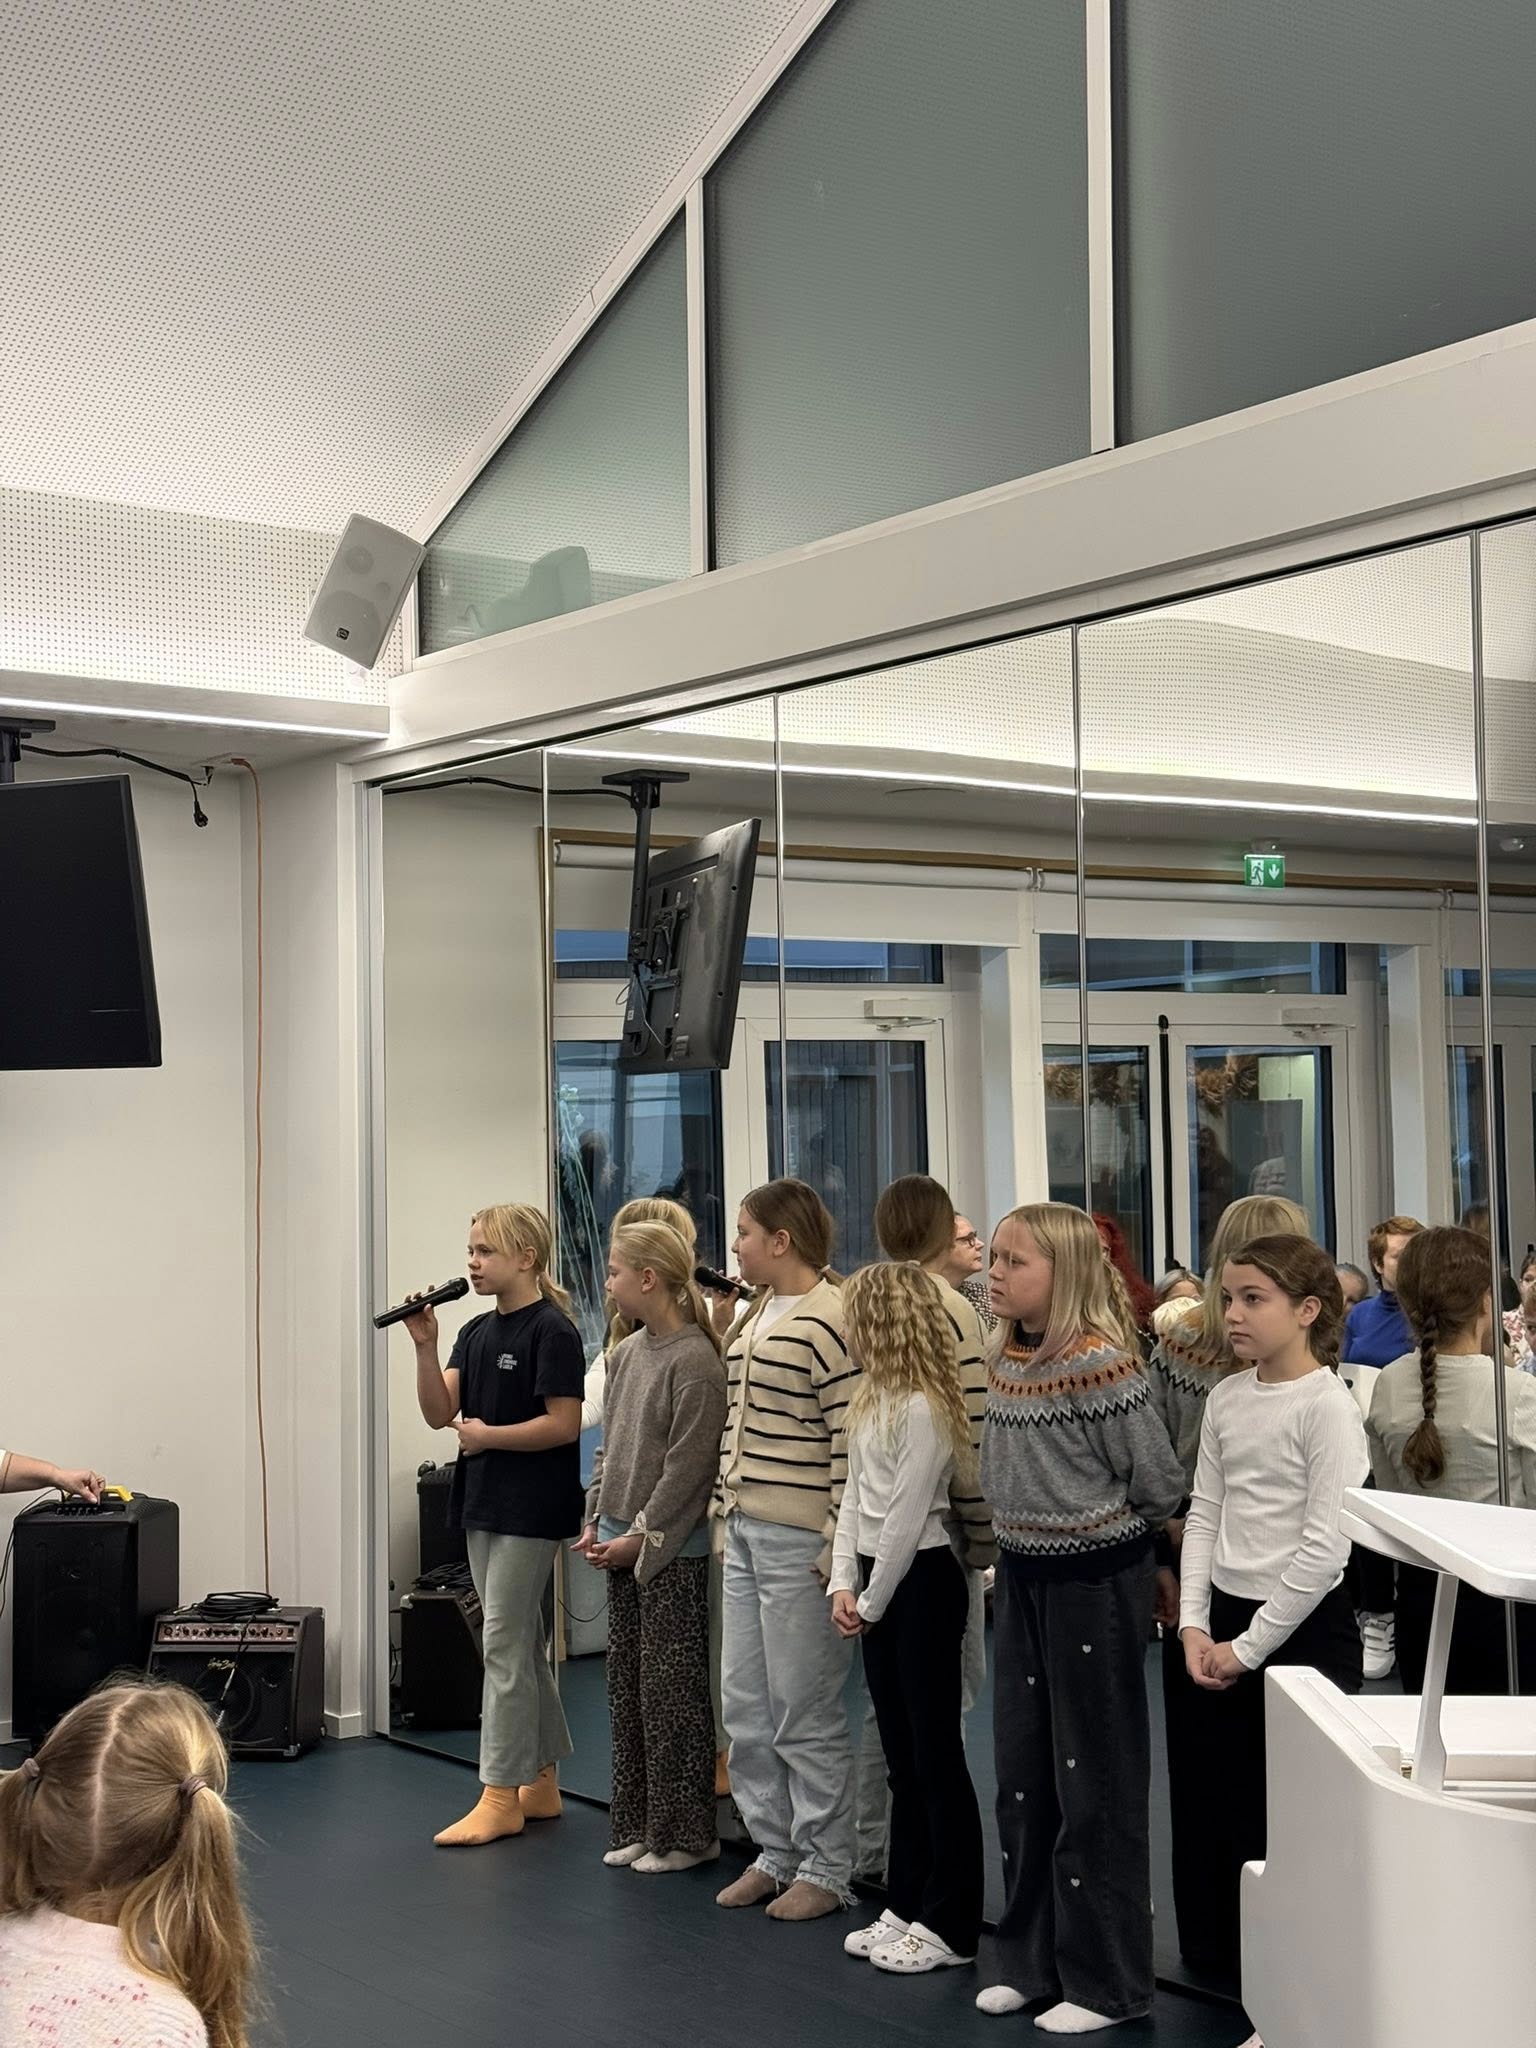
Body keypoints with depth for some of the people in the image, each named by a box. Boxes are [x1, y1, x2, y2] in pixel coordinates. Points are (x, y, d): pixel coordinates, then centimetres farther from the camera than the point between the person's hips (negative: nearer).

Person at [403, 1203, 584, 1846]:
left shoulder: (551, 1329, -12)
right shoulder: (475, 1332, 11)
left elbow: (565, 1424, -18)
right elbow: (440, 1413, 3)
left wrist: (488, 1436, -13)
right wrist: (424, 1346, -9)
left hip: (530, 1509, -8)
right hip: (484, 1503, 8)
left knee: (503, 1645, -6)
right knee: (524, 1646, 14)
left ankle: (500, 1796, 0)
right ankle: (540, 1783, 22)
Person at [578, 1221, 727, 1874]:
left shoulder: (695, 1364, -16)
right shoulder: (626, 1353, 10)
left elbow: (686, 1469, -17)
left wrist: (642, 1537, -15)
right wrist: (597, 1520, 8)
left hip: (671, 1551, -9)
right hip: (623, 1544, 9)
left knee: (671, 1691, -1)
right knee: (627, 1686, 13)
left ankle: (683, 1832, 9)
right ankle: (637, 1824, 23)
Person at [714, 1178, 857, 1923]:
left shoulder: (831, 1320, -15)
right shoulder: (755, 1319, 13)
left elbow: (852, 1443, -18)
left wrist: (837, 1546, -18)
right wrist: (726, 1509, 18)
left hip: (798, 1540, -9)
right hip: (744, 1532, 9)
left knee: (804, 1711, 0)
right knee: (745, 1706, 13)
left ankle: (825, 1868, 13)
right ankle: (775, 1852, 26)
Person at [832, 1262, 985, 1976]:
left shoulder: (925, 1409, -19)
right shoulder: (871, 1398, 10)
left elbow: (906, 1517, -18)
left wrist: (873, 1602, -11)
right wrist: (844, 1583, 2)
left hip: (922, 1583, -9)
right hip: (877, 1581, 9)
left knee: (935, 1756, -1)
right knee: (900, 1755, 15)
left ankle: (950, 1926, 7)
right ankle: (906, 1905, 25)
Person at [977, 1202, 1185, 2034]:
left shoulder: (1100, 1363, -20)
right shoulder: (1005, 1359, 3)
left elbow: (1157, 1486, -13)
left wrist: (1101, 1533, 2)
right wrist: (1025, 1533, 11)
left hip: (1093, 1582, -8)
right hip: (1022, 1576, 8)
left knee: (1094, 1783, 2)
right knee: (1021, 1778, 14)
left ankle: (1104, 1981, 14)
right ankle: (1033, 1959, 27)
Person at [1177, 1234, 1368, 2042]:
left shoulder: (1328, 1405, -14)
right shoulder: (1226, 1397, 6)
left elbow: (1324, 1546, -17)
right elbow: (1205, 1514, 8)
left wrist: (1251, 1645, -14)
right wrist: (1195, 1624, -3)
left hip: (1302, 1627, -6)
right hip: (1225, 1622, 7)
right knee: (1223, 1811, 12)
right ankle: (1242, 1971, 26)